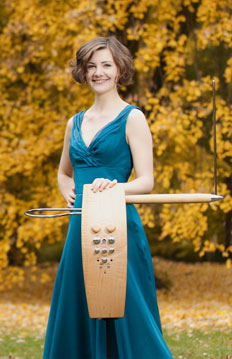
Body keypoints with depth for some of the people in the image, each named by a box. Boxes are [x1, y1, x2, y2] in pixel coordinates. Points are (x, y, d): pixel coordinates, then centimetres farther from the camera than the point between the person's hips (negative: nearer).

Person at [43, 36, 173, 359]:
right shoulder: (75, 123, 15)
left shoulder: (132, 118, -2)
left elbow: (146, 181, -8)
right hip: (81, 228, 6)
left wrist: (113, 187, -27)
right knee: (77, 315, 7)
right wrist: (69, 193, 9)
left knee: (125, 314, -6)